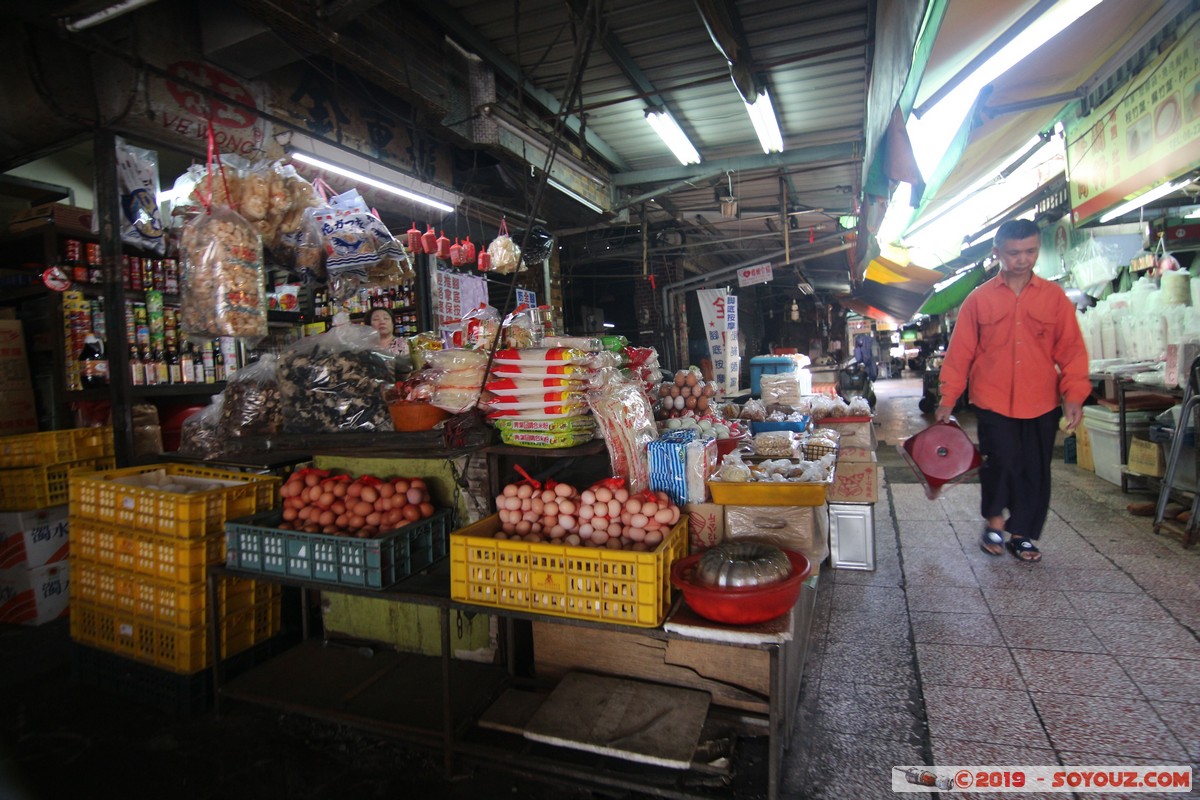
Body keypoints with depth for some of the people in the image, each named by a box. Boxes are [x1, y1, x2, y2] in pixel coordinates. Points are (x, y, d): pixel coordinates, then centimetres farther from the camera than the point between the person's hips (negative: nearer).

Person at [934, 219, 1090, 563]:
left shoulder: (1054, 296, 5)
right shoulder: (979, 299, 2)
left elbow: (1071, 348, 4)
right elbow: (960, 351, 2)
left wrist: (1074, 394, -6)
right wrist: (948, 398, 0)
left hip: (1041, 403, 2)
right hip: (993, 401, -2)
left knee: (1035, 471, 7)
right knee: (1001, 462, -11)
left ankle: (1023, 535, 24)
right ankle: (993, 521, 15)